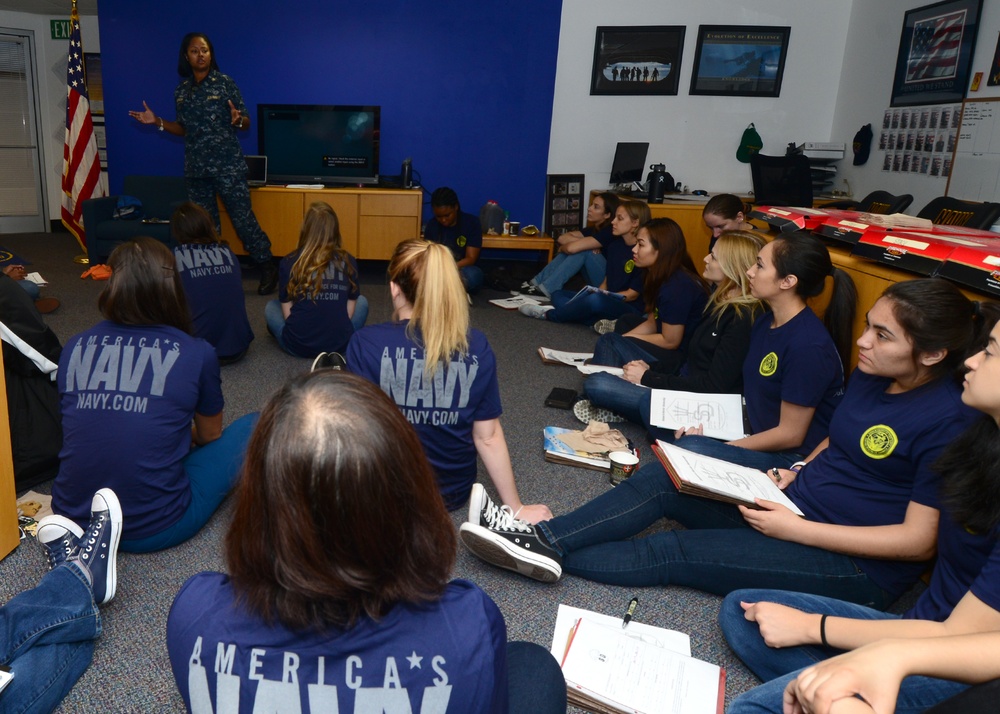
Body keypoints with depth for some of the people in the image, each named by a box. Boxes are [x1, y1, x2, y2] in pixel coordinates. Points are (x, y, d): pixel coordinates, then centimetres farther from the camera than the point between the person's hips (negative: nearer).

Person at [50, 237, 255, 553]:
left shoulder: (74, 347, 0)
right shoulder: (197, 354, -10)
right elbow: (210, 436, 9)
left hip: (73, 519, 6)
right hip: (153, 530, -5)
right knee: (250, 427, 9)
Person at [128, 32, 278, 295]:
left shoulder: (225, 82, -2)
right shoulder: (181, 90, 10)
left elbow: (246, 123, -2)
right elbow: (185, 129, 17)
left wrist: (237, 120, -24)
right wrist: (158, 122, 6)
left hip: (228, 165, -5)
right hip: (196, 168, 5)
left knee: (242, 217, -6)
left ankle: (267, 269, 4)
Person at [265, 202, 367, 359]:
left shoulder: (288, 262, -4)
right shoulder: (348, 261, -1)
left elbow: (287, 313, 2)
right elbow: (350, 310, 4)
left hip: (297, 345, 1)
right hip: (339, 343, 0)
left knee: (271, 307, 31)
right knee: (361, 301, 28)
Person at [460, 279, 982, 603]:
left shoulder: (948, 422, -20)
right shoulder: (869, 377, 4)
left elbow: (919, 539, -20)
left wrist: (795, 528, -22)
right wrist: (796, 473, 0)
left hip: (858, 562, -7)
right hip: (794, 506, 8)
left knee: (676, 551, -20)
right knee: (659, 480, -10)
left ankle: (550, 556, -11)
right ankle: (544, 538, -18)